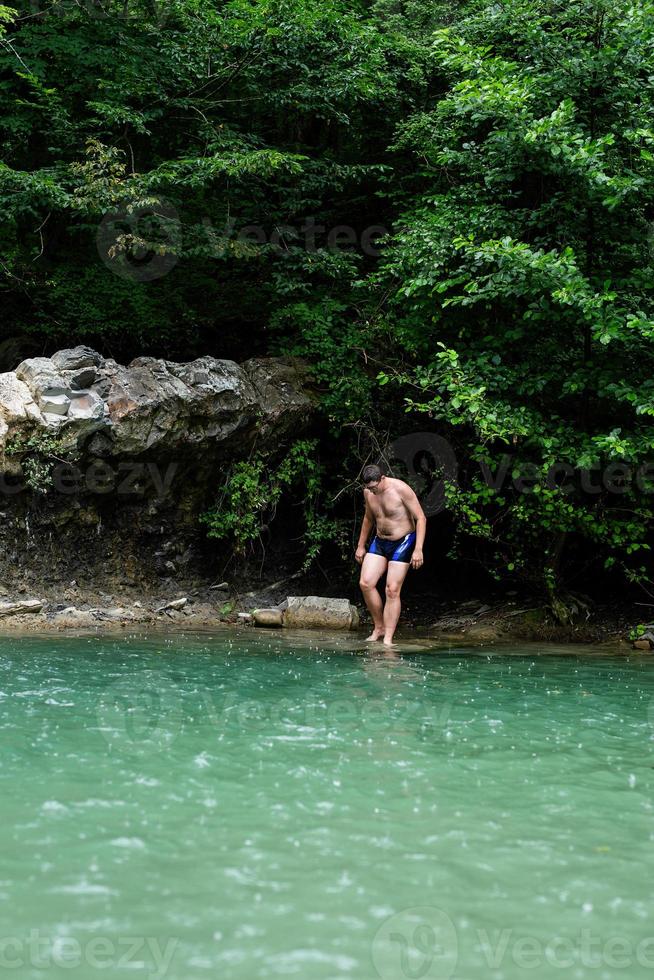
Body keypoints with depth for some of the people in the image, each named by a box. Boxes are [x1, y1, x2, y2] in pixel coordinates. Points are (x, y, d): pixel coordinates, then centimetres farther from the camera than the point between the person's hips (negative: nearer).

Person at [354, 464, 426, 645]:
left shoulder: (401, 489, -19)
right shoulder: (368, 492, -1)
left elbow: (421, 518, -16)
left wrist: (418, 549, -23)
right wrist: (361, 545, 19)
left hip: (402, 542, -6)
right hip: (379, 542, 6)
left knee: (392, 590, -10)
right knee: (365, 583, -10)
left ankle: (388, 638, -7)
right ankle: (379, 627, 5)